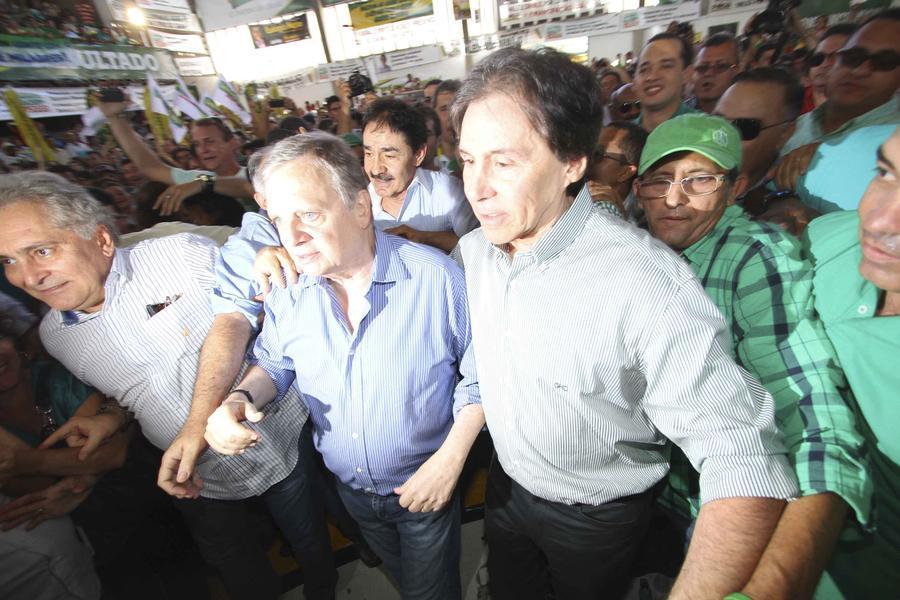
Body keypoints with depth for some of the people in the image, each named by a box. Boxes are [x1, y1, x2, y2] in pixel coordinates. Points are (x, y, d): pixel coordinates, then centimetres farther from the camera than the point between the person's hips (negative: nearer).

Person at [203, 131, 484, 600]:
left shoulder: (436, 276, -26)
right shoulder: (287, 288, -14)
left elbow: (479, 376, -17)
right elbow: (274, 363, 2)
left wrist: (451, 459, -21)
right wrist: (241, 398, -18)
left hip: (425, 485, -4)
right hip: (348, 487, 5)